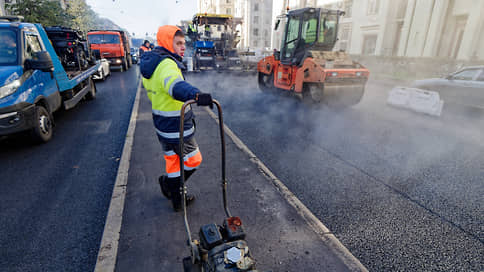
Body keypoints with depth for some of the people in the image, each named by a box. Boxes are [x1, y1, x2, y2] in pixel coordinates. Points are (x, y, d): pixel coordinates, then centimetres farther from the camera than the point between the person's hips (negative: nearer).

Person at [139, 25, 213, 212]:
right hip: (176, 129, -10)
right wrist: (196, 95, -64)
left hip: (162, 126, 10)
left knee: (173, 160, 21)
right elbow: (174, 85, -46)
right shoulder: (167, 64, -22)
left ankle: (177, 200, 36)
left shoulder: (151, 64, 11)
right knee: (193, 160, 11)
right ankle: (168, 182, 27)